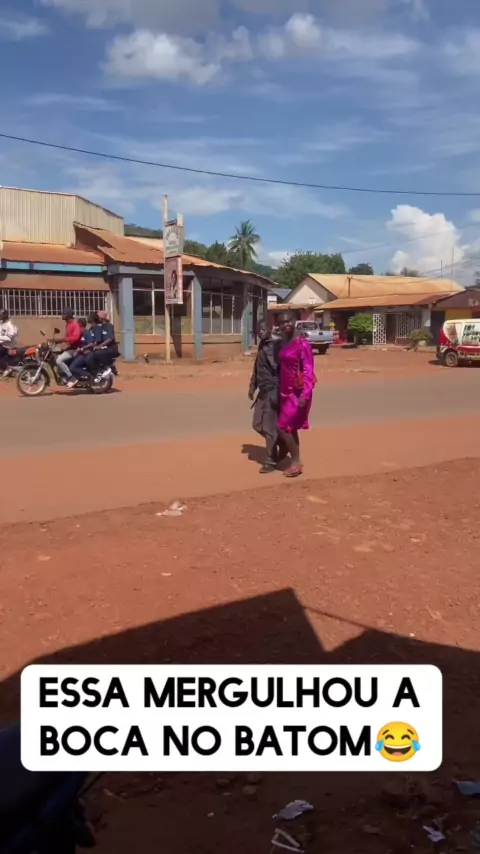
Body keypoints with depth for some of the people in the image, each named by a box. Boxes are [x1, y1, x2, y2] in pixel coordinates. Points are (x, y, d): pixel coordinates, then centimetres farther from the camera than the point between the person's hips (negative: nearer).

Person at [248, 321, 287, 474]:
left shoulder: (274, 346, -13)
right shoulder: (262, 347, 15)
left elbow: (279, 370, -20)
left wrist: (276, 393, -24)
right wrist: (252, 387, 16)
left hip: (272, 391, -9)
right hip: (263, 392, 9)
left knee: (269, 427, -3)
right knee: (258, 425, 14)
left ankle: (271, 461, 8)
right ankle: (282, 445, 28)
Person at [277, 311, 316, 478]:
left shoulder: (302, 344, -14)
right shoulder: (283, 344, 9)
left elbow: (308, 371, -18)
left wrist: (305, 394, -25)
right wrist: (280, 391, 11)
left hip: (297, 392, -8)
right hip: (286, 392, 8)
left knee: (282, 427, -8)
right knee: (291, 427, 13)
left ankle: (296, 462, 6)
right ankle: (295, 461, 23)